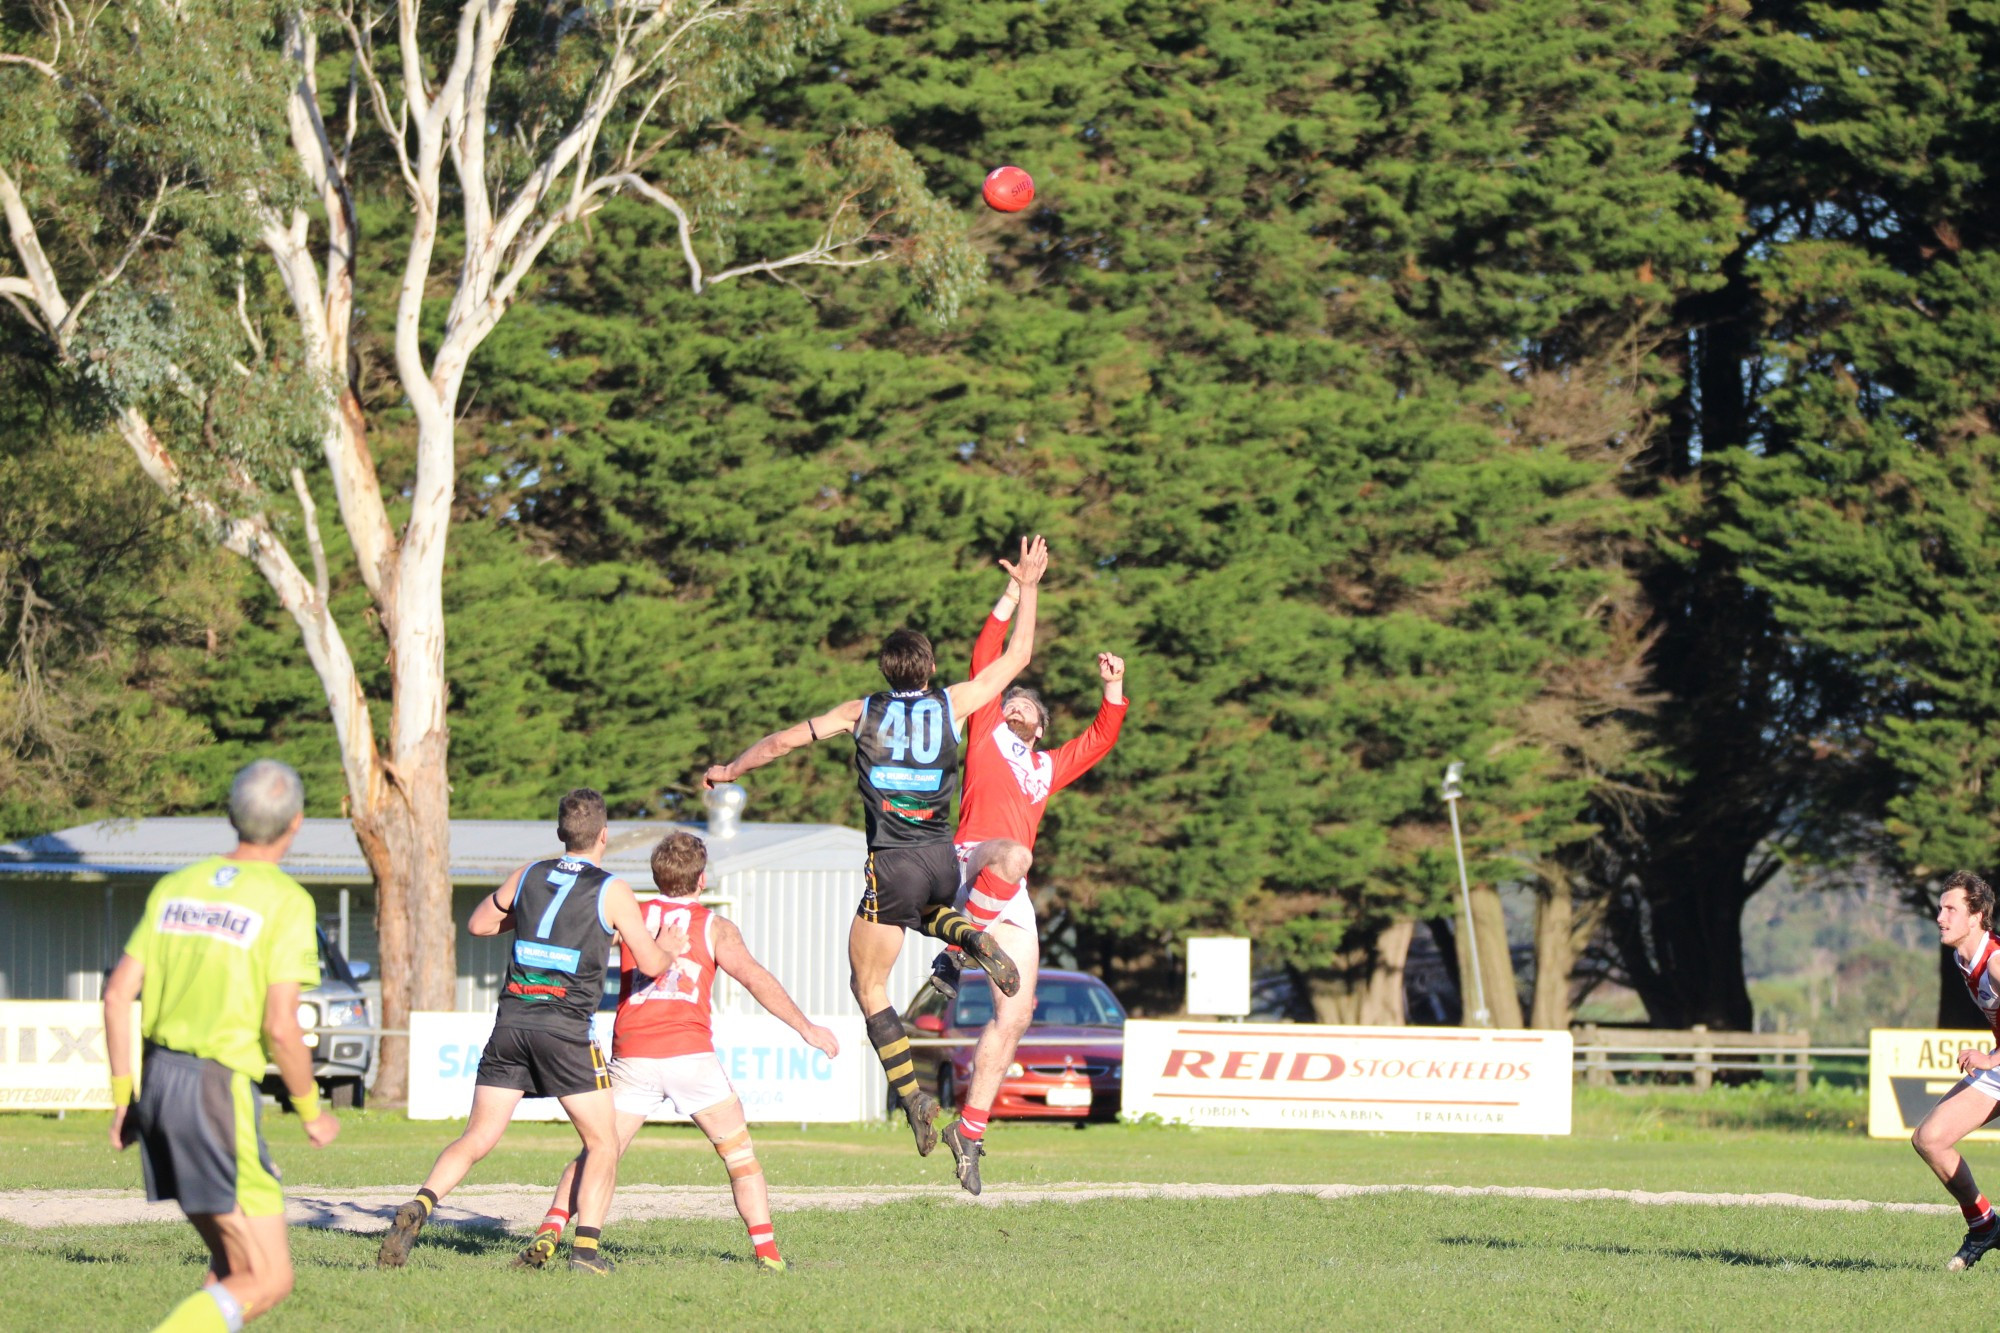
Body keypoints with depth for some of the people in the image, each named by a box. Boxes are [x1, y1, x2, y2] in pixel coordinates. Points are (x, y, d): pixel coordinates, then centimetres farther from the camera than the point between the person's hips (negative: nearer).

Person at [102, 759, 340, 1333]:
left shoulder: (175, 886, 10)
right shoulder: (286, 901, -9)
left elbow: (118, 993, 7)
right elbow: (280, 1026, -15)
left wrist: (123, 1097, 15)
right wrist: (311, 1112, 0)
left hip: (159, 1079, 7)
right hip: (220, 1091, -7)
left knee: (233, 1268, 18)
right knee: (269, 1282, -4)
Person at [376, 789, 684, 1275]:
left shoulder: (529, 875, 11)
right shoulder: (612, 891, -1)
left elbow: (479, 923, 24)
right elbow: (651, 963, 3)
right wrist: (670, 947, 26)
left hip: (512, 1018, 4)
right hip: (565, 1028, -4)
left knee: (477, 1138, 5)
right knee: (603, 1144, 8)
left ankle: (418, 1207, -16)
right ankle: (586, 1246, -5)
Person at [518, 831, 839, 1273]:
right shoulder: (715, 927, 8)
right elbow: (755, 978, -1)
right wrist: (806, 1027, 2)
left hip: (632, 1055, 2)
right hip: (690, 1054, -2)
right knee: (740, 1154, 9)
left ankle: (549, 1233, -9)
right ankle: (766, 1251, 0)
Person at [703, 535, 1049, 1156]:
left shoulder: (863, 713, 2)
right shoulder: (952, 705, 2)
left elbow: (783, 740, 9)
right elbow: (1016, 657, 13)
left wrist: (728, 770, 23)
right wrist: (1027, 588, 22)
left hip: (892, 866, -3)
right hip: (943, 861, 3)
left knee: (869, 987, 6)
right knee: (925, 910, 38)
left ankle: (913, 1094, -8)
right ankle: (973, 938, 4)